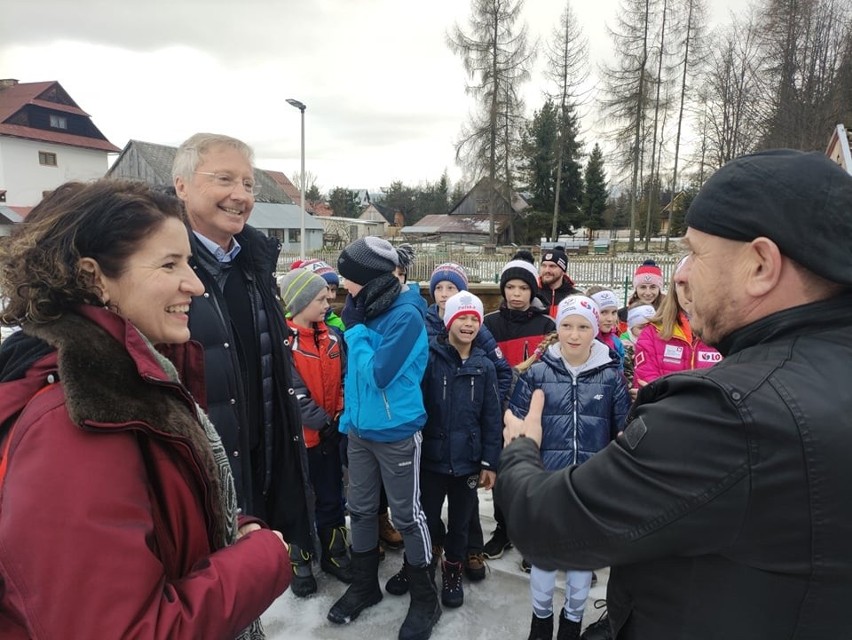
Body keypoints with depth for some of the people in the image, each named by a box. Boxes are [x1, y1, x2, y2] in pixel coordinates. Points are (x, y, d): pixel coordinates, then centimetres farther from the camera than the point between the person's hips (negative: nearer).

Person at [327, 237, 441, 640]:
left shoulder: (407, 315, -20)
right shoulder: (366, 310, 3)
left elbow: (378, 373, -24)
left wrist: (356, 330, -15)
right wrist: (348, 413, 8)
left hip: (396, 433, -7)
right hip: (359, 429, 7)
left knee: (408, 516, 7)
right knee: (361, 510, 17)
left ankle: (425, 599, 26)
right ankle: (364, 585, 37)